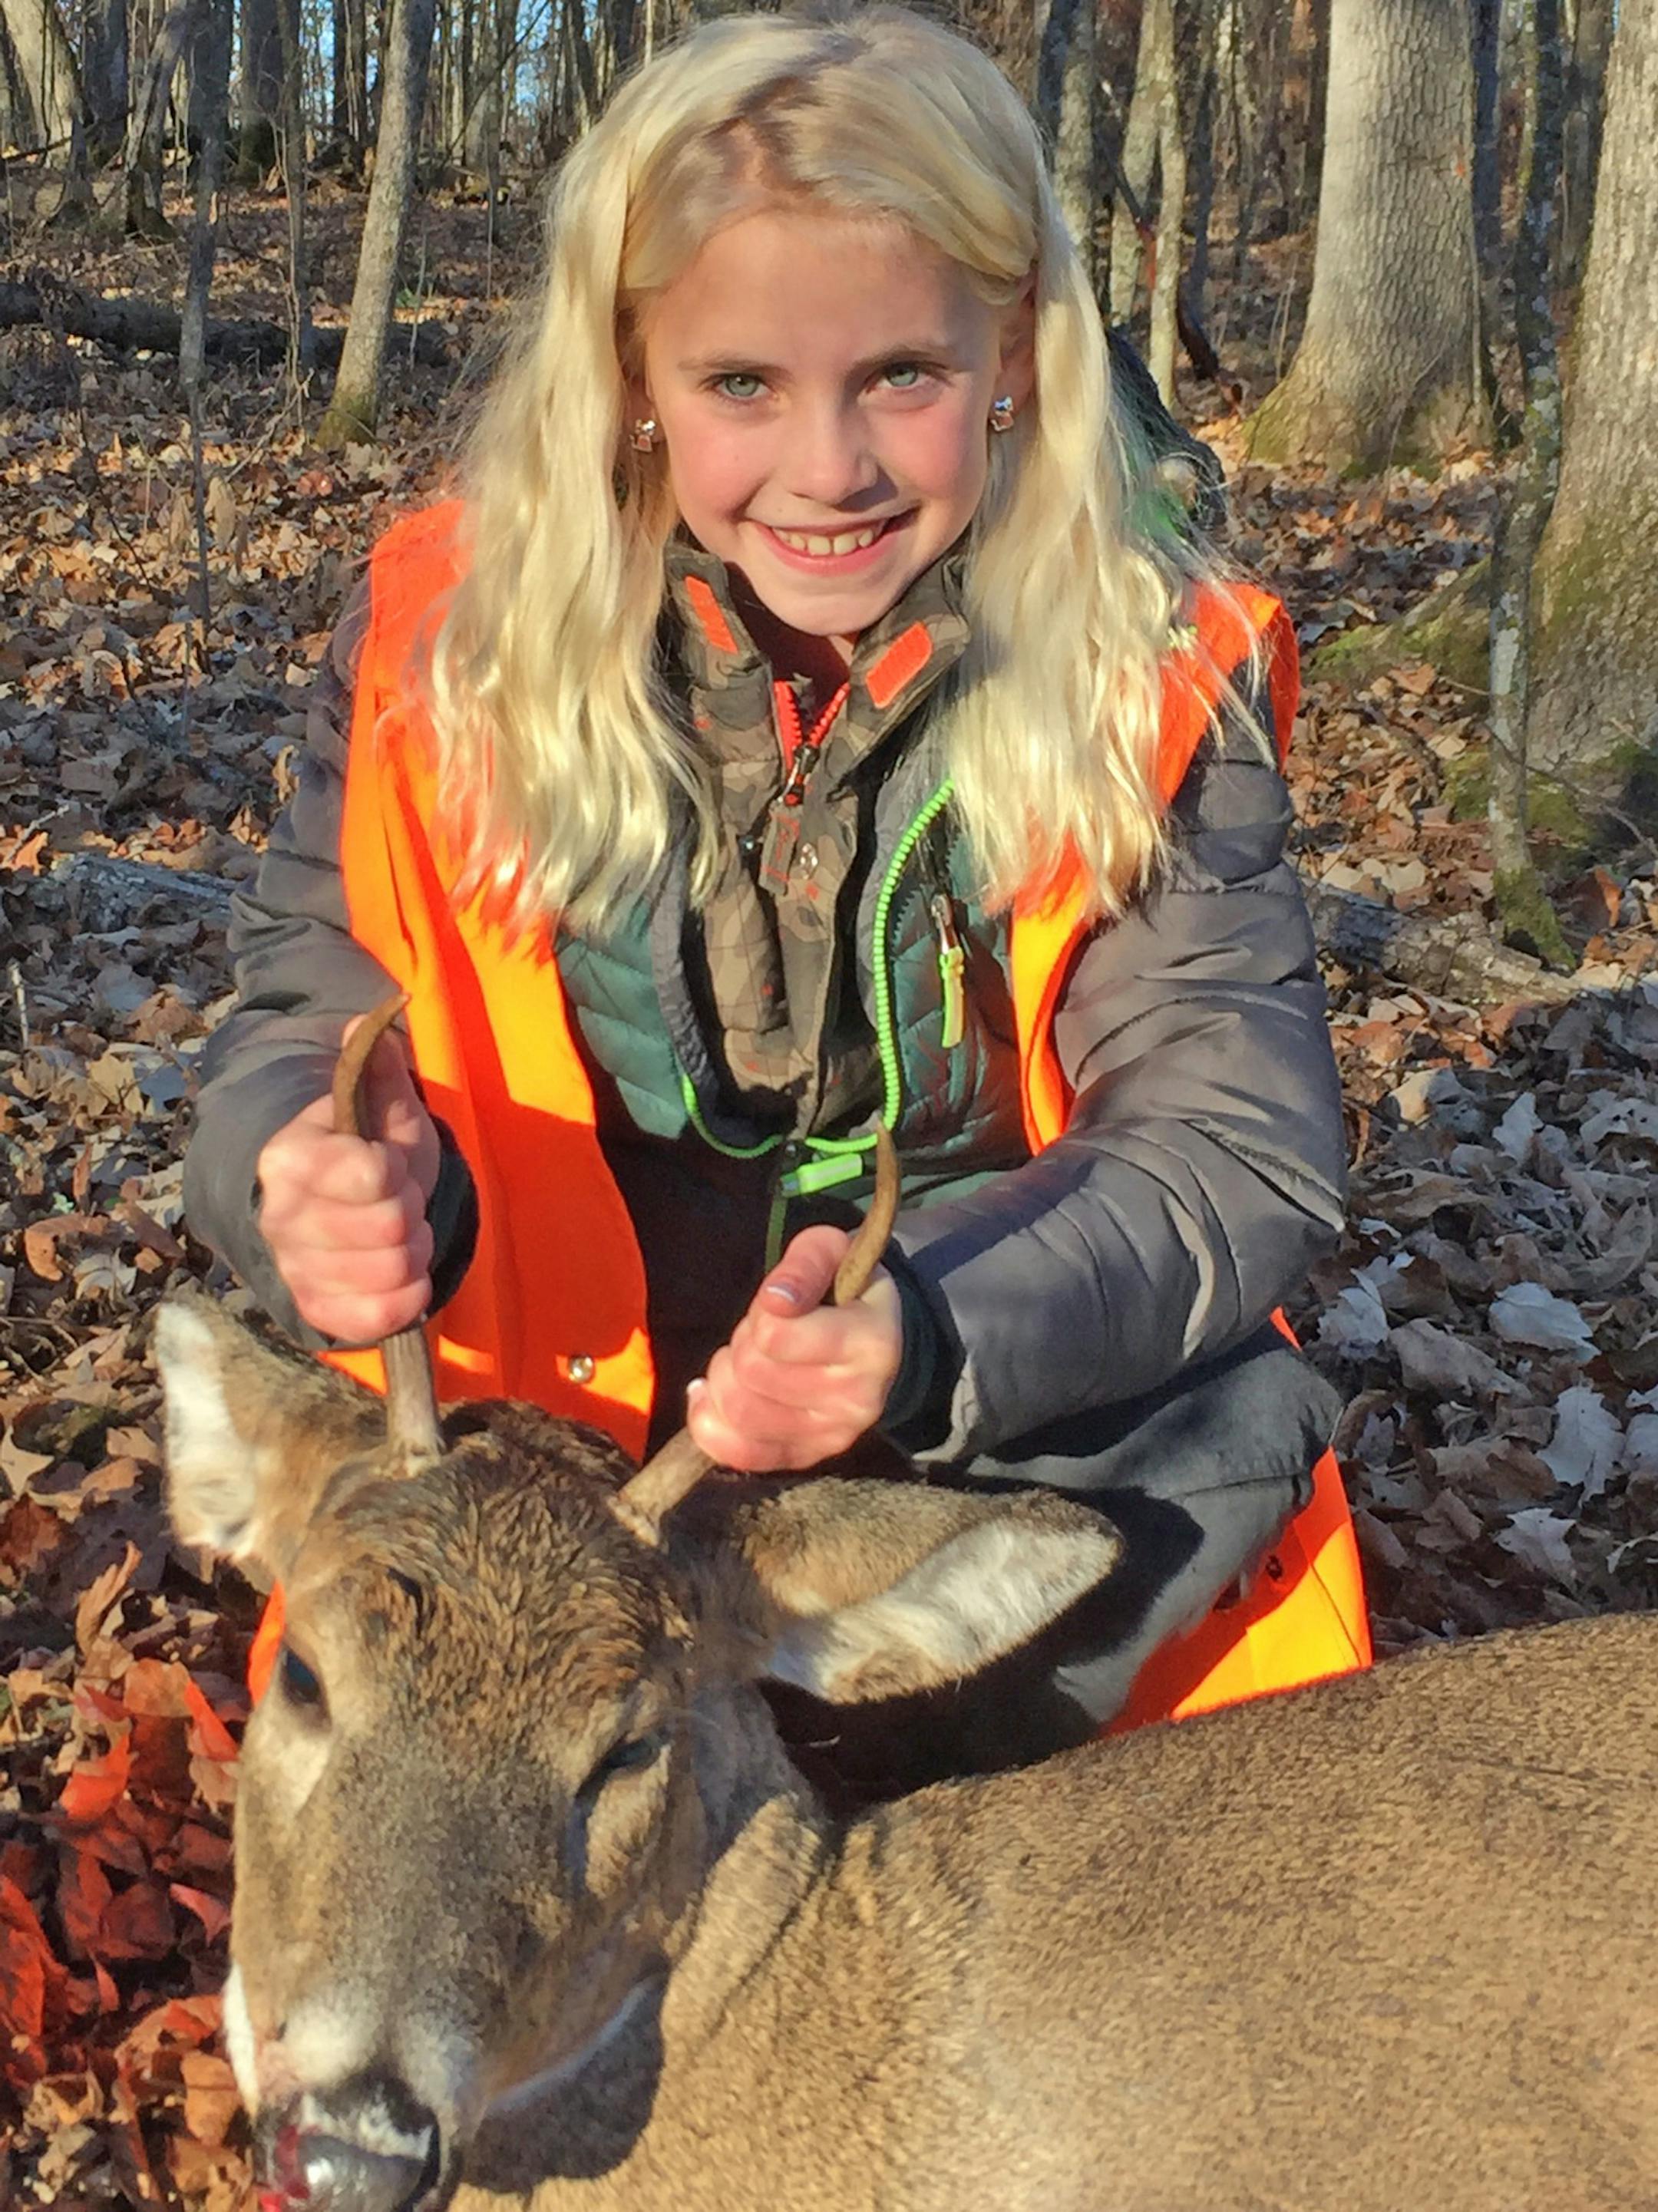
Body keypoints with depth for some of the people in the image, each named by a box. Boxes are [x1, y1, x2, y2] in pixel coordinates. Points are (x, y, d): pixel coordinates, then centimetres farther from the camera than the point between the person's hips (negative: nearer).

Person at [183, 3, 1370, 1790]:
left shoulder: (1153, 685, -8)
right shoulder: (449, 642, -5)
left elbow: (1239, 1144, -11)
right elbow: (299, 1024, -1)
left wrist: (934, 1339, -31)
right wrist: (325, 1186, -27)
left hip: (1022, 1439, 1)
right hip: (549, 1442, 0)